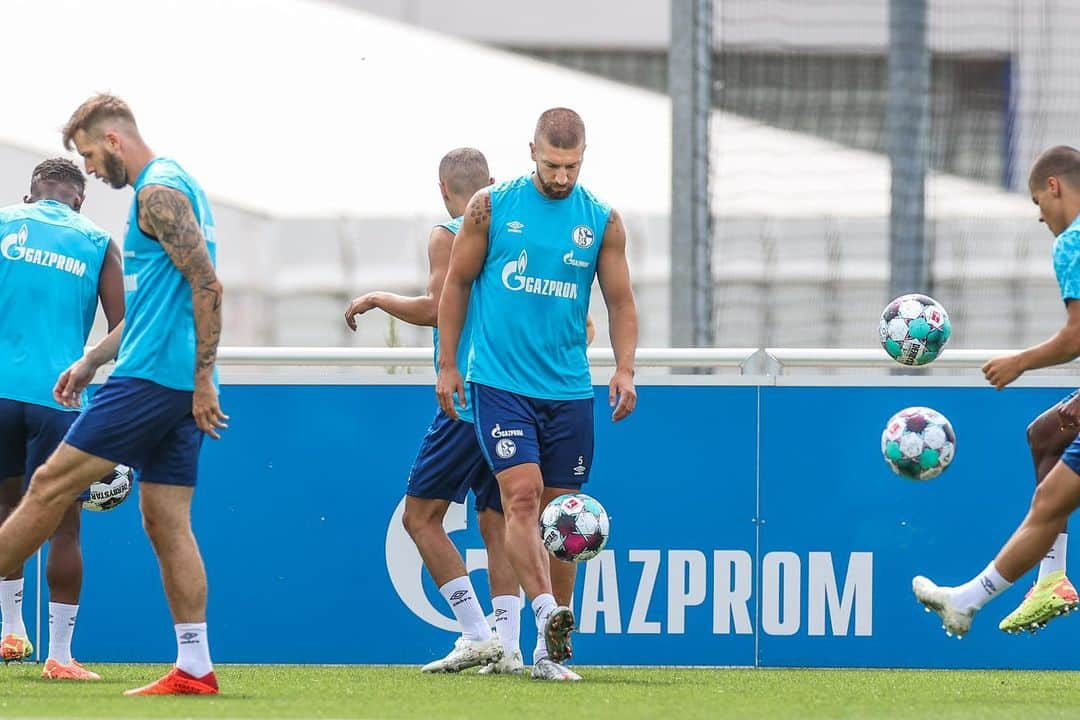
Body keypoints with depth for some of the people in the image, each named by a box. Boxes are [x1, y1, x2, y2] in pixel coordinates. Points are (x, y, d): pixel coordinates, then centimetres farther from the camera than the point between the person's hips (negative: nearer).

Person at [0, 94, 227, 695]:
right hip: (180, 390, 10)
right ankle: (195, 668, 1)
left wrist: (202, 380, -19)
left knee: (50, 486, -6)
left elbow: (207, 287, -18)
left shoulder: (158, 192, -10)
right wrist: (90, 363, 28)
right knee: (166, 522, 5)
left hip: (153, 376, -10)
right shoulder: (173, 186, 22)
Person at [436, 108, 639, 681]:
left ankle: (547, 650, 12)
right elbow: (457, 284, 7)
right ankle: (548, 614, -29)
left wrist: (625, 368, -4)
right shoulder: (491, 207, 0)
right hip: (499, 381, -3)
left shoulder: (602, 222, 5)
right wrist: (448, 365, 4)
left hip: (569, 391, 3)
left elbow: (620, 301, 10)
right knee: (522, 496, -18)